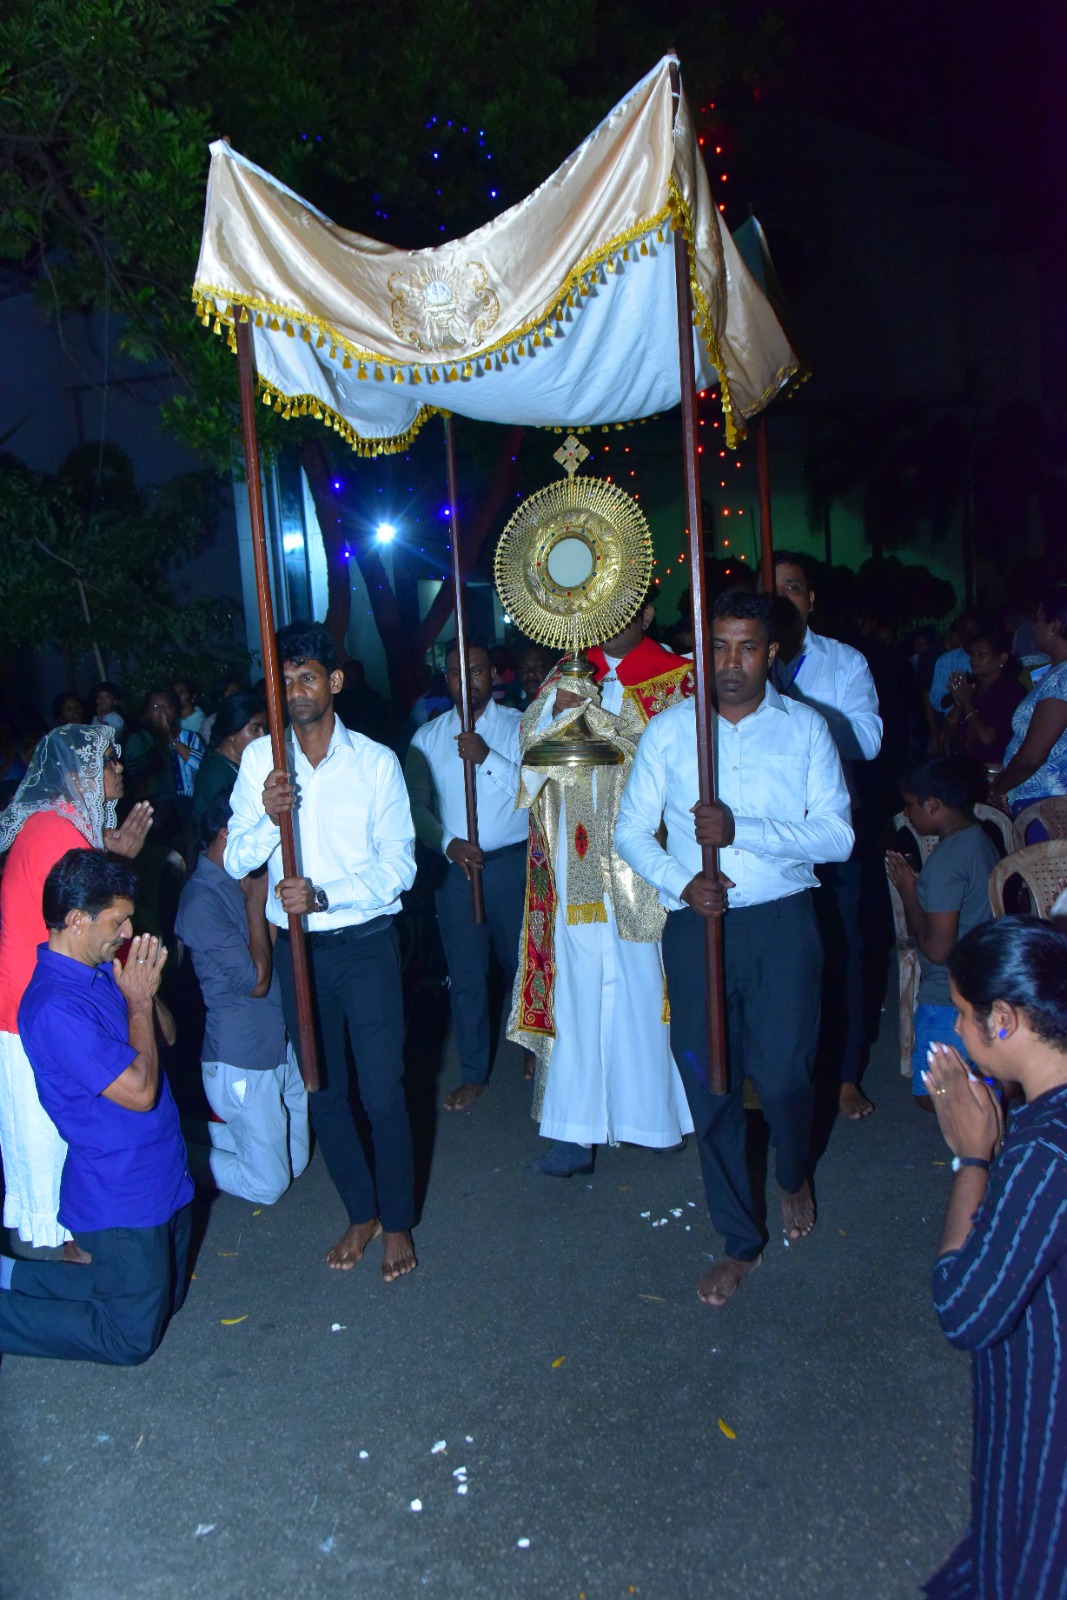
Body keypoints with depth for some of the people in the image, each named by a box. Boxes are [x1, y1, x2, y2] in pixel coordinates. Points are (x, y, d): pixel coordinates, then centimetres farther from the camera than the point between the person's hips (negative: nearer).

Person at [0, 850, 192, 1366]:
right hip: (122, 1201, -9)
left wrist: (147, 987, -8)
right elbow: (139, 1091, -25)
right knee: (132, 1337, 4)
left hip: (161, 1178, 9)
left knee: (166, 1298, 24)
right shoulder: (56, 1008, -27)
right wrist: (139, 1001, -16)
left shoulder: (104, 970, 1)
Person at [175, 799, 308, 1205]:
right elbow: (256, 981, -23)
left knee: (295, 1163, 18)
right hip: (243, 1061, -8)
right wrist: (256, 902, -18)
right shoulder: (202, 900, -23)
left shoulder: (242, 882, 4)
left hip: (282, 1045, 9)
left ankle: (216, 1131, 30)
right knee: (267, 1185, 3)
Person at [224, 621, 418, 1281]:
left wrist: (325, 895, -22)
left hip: (367, 943, -3)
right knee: (324, 1091, 14)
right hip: (298, 947, 3)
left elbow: (399, 865, -9)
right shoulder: (261, 758, -1)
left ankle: (398, 1221, 23)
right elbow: (237, 861, -4)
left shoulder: (376, 761, -7)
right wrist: (269, 817, -24)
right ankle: (361, 1213, 33)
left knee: (383, 1091, 1)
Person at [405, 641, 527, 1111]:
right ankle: (473, 1074, 24)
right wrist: (447, 843, -13)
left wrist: (487, 758, -22)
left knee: (523, 964, 10)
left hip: (513, 864, -2)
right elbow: (416, 804, 3)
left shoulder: (518, 726, -2)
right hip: (453, 867, 2)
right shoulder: (427, 737, 6)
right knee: (465, 976, 9)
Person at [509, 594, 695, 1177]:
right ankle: (576, 1128, 8)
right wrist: (558, 702, -16)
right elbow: (528, 736, 4)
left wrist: (596, 706, -15)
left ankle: (658, 1111, 21)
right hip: (577, 866, 3)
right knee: (577, 988, 2)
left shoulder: (677, 678, 4)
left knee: (644, 984, 3)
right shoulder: (567, 674, 15)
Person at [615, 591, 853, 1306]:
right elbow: (632, 831, 5)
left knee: (784, 1077, 2)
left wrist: (741, 829, -19)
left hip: (782, 923, -1)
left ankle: (794, 1175, 40)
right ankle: (741, 1241, 26)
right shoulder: (669, 729, 4)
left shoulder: (805, 728, 2)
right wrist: (680, 881, -13)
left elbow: (837, 834, -7)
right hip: (695, 925, 1)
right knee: (709, 1086, 6)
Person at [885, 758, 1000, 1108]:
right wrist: (919, 884, 8)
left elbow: (936, 948, -24)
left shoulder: (947, 860, -24)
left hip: (949, 999, -10)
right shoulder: (980, 839, 5)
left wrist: (907, 891, -13)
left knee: (933, 1096, 2)